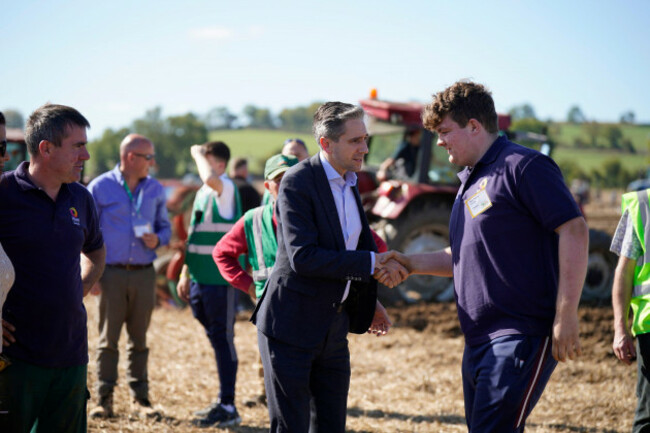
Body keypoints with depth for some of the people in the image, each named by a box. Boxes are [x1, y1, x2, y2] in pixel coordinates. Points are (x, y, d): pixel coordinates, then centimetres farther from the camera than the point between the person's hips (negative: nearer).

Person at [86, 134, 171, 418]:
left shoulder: (155, 189, 10)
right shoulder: (100, 187, -1)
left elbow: (165, 227, 18)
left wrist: (157, 239, -7)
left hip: (144, 274, 3)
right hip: (111, 273, -3)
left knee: (139, 339, 8)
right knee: (108, 338, -2)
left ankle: (140, 397, 14)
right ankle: (104, 399, 2)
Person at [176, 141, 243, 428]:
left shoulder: (225, 190, -11)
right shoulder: (203, 193, 15)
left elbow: (210, 178, -36)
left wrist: (198, 154, -17)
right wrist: (185, 274, 21)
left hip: (221, 280, -8)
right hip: (200, 279, 8)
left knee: (222, 340, -4)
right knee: (216, 339, 14)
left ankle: (227, 407, 2)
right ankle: (223, 403, 23)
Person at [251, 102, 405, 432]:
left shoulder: (349, 183, 10)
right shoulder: (297, 182, -16)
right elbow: (303, 257, -25)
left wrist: (368, 302, 18)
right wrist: (370, 262, -24)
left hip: (333, 327, 8)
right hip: (292, 324, -8)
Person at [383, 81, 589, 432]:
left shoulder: (523, 166, -11)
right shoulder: (471, 181, 19)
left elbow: (574, 230, -18)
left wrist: (566, 315, -22)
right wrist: (410, 264, 14)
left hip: (521, 335, -10)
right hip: (480, 342, 10)